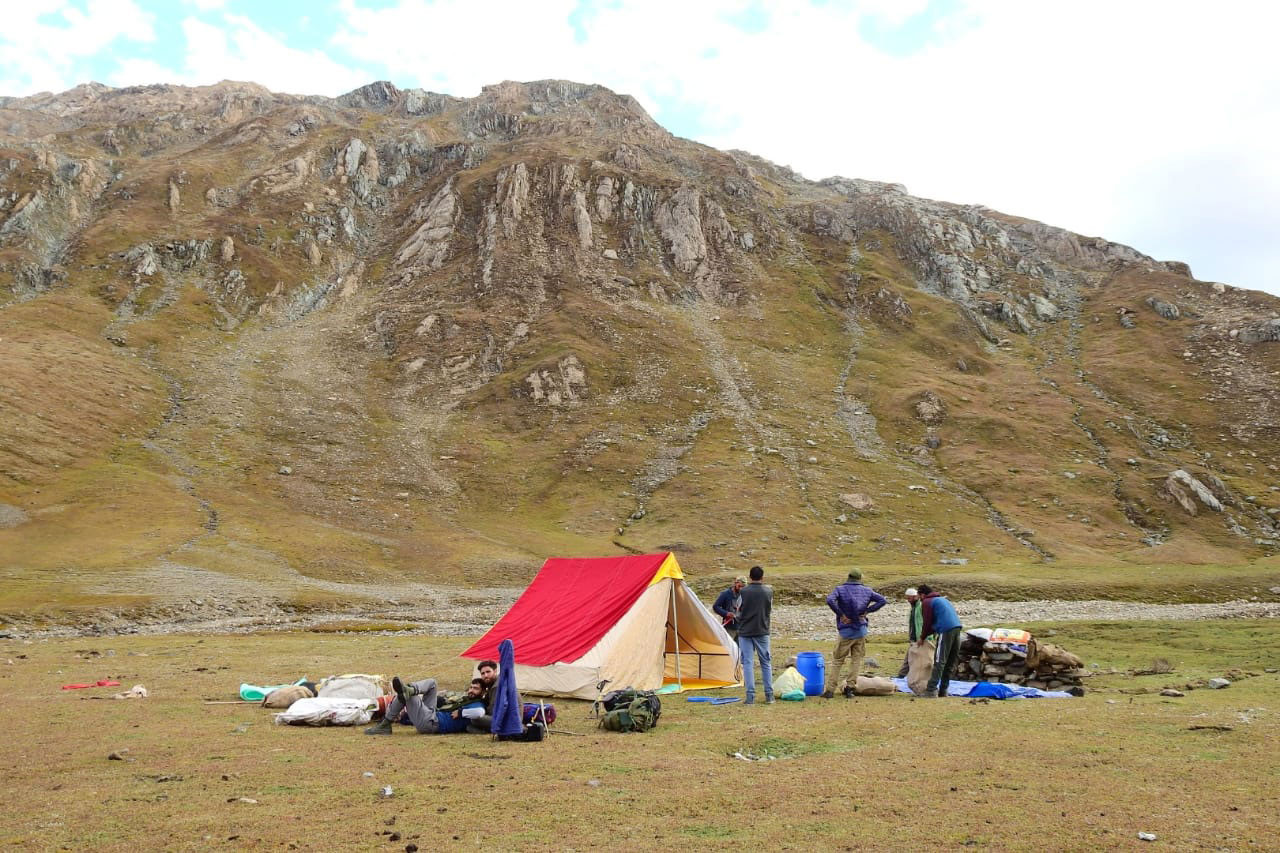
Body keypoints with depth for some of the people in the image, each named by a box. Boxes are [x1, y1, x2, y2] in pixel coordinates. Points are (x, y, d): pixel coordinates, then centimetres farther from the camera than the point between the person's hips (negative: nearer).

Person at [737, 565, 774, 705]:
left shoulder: (744, 591, -9)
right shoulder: (768, 591, -4)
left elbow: (738, 612, 0)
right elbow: (770, 611, 9)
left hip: (745, 632, -2)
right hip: (762, 632, 2)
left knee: (748, 663, 3)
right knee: (766, 663, 13)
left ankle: (750, 696, -1)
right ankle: (769, 695, 16)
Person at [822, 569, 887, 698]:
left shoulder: (840, 589, -5)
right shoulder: (867, 590, 5)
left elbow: (830, 600, -23)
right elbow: (882, 600, 3)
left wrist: (841, 615, -13)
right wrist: (867, 610, 1)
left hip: (846, 630, -2)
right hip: (861, 630, 2)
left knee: (837, 660, 5)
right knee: (856, 659, 11)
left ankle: (830, 690, 3)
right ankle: (850, 686, 4)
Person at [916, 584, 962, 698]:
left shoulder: (926, 602, 4)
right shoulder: (942, 599, 30)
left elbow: (927, 623, 2)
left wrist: (922, 638, 15)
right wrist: (926, 635, 32)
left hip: (946, 631, -8)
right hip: (957, 628, 8)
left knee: (939, 661, -9)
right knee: (950, 663, 12)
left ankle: (931, 690, -13)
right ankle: (943, 691, 16)